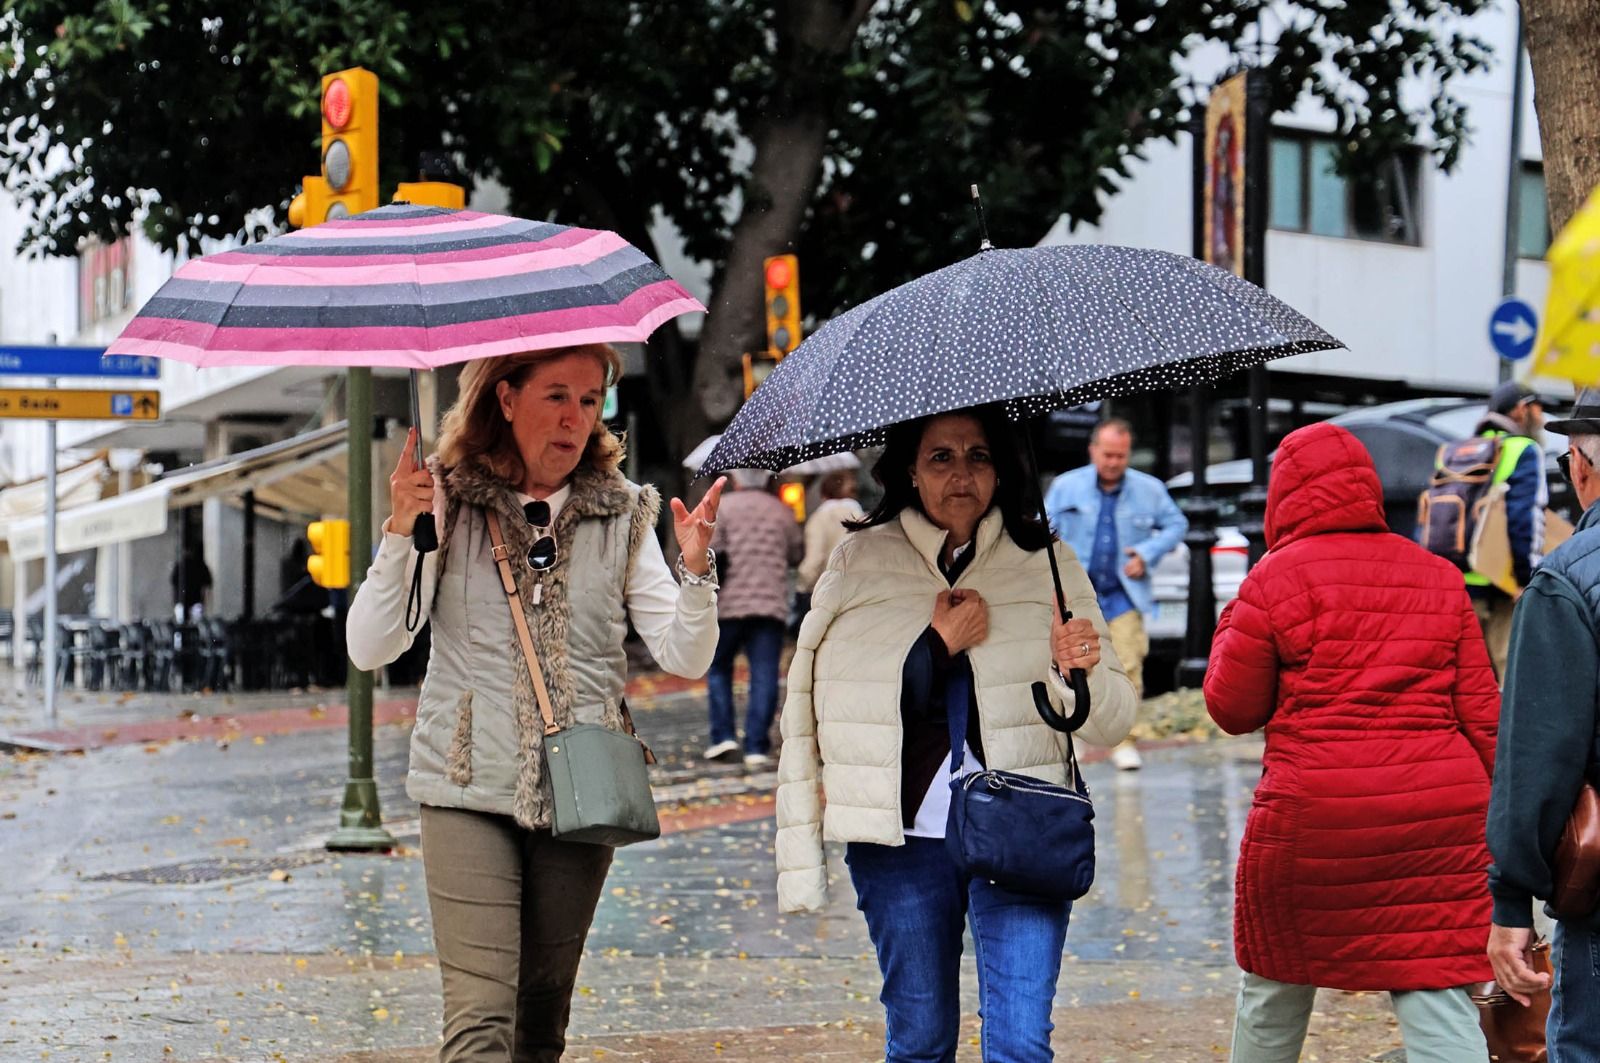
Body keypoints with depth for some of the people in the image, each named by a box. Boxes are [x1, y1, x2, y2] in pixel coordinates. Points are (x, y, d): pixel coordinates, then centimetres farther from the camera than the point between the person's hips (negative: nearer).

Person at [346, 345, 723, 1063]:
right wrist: (399, 535, -18)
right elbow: (369, 649, -5)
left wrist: (695, 570, -18)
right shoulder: (448, 504, 0)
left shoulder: (622, 515, 6)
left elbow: (686, 658, 0)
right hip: (470, 793, -3)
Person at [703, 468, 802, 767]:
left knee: (718, 668, 14)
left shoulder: (722, 507, -1)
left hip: (729, 605, -2)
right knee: (764, 675, 0)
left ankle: (723, 734, 4)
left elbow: (711, 554, -10)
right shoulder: (782, 512, 9)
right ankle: (757, 746, -5)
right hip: (771, 606, 2)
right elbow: (796, 557, 14)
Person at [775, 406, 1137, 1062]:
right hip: (902, 839, 0)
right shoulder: (859, 564, 4)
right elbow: (813, 704, -3)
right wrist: (941, 643, -7)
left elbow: (1111, 724, 7)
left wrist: (1082, 671, -15)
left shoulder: (1047, 565, 6)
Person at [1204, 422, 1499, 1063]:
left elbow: (1233, 709, 3)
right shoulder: (1439, 577, 10)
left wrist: (1231, 628, 20)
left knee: (1276, 986, 18)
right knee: (1437, 999, -2)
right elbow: (1481, 715, 10)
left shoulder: (1277, 578, -2)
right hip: (1439, 816, 3)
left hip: (1312, 817, -3)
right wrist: (1492, 815, 18)